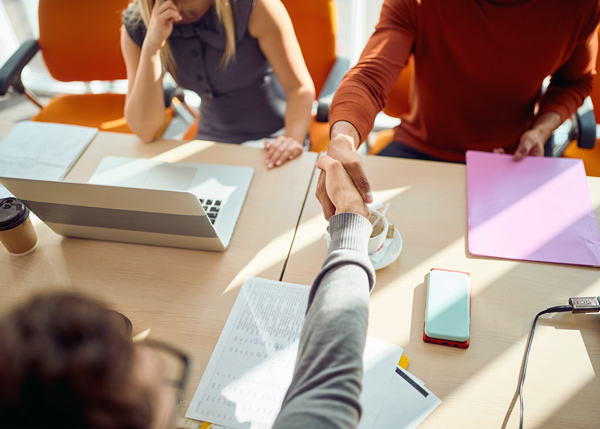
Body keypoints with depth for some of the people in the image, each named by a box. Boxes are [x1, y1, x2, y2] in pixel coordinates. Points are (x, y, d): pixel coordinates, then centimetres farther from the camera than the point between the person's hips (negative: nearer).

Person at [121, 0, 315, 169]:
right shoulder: (135, 28, -10)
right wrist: (151, 47, -26)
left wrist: (293, 139, -36)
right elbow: (145, 130, -16)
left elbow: (299, 87, -16)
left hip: (272, 139, -2)